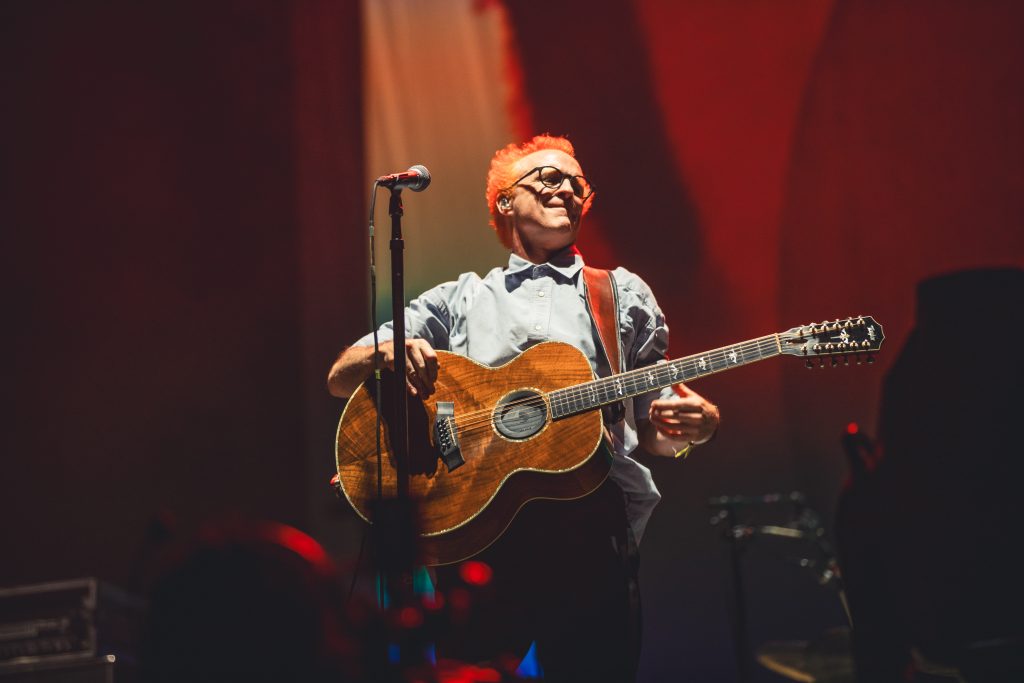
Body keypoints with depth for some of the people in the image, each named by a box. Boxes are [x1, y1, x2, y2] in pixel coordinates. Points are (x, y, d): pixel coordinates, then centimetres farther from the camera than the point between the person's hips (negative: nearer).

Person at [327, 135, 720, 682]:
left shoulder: (623, 294, 21)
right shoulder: (459, 300, 19)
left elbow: (654, 432, 20)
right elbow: (340, 380, 14)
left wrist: (696, 425, -4)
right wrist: (389, 351, -8)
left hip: (591, 519, 0)